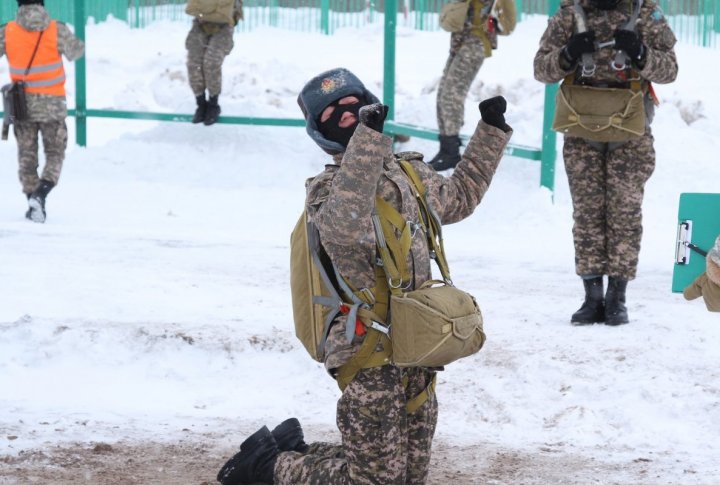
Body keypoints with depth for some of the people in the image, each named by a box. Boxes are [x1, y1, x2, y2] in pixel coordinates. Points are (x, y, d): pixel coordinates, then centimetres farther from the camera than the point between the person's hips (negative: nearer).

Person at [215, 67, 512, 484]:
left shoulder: (411, 175, 13)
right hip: (370, 353, -8)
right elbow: (346, 227, -37)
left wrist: (491, 130, 27)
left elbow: (460, 196, 33)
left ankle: (293, 450, 28)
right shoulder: (331, 189, -12)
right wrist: (369, 138, -43)